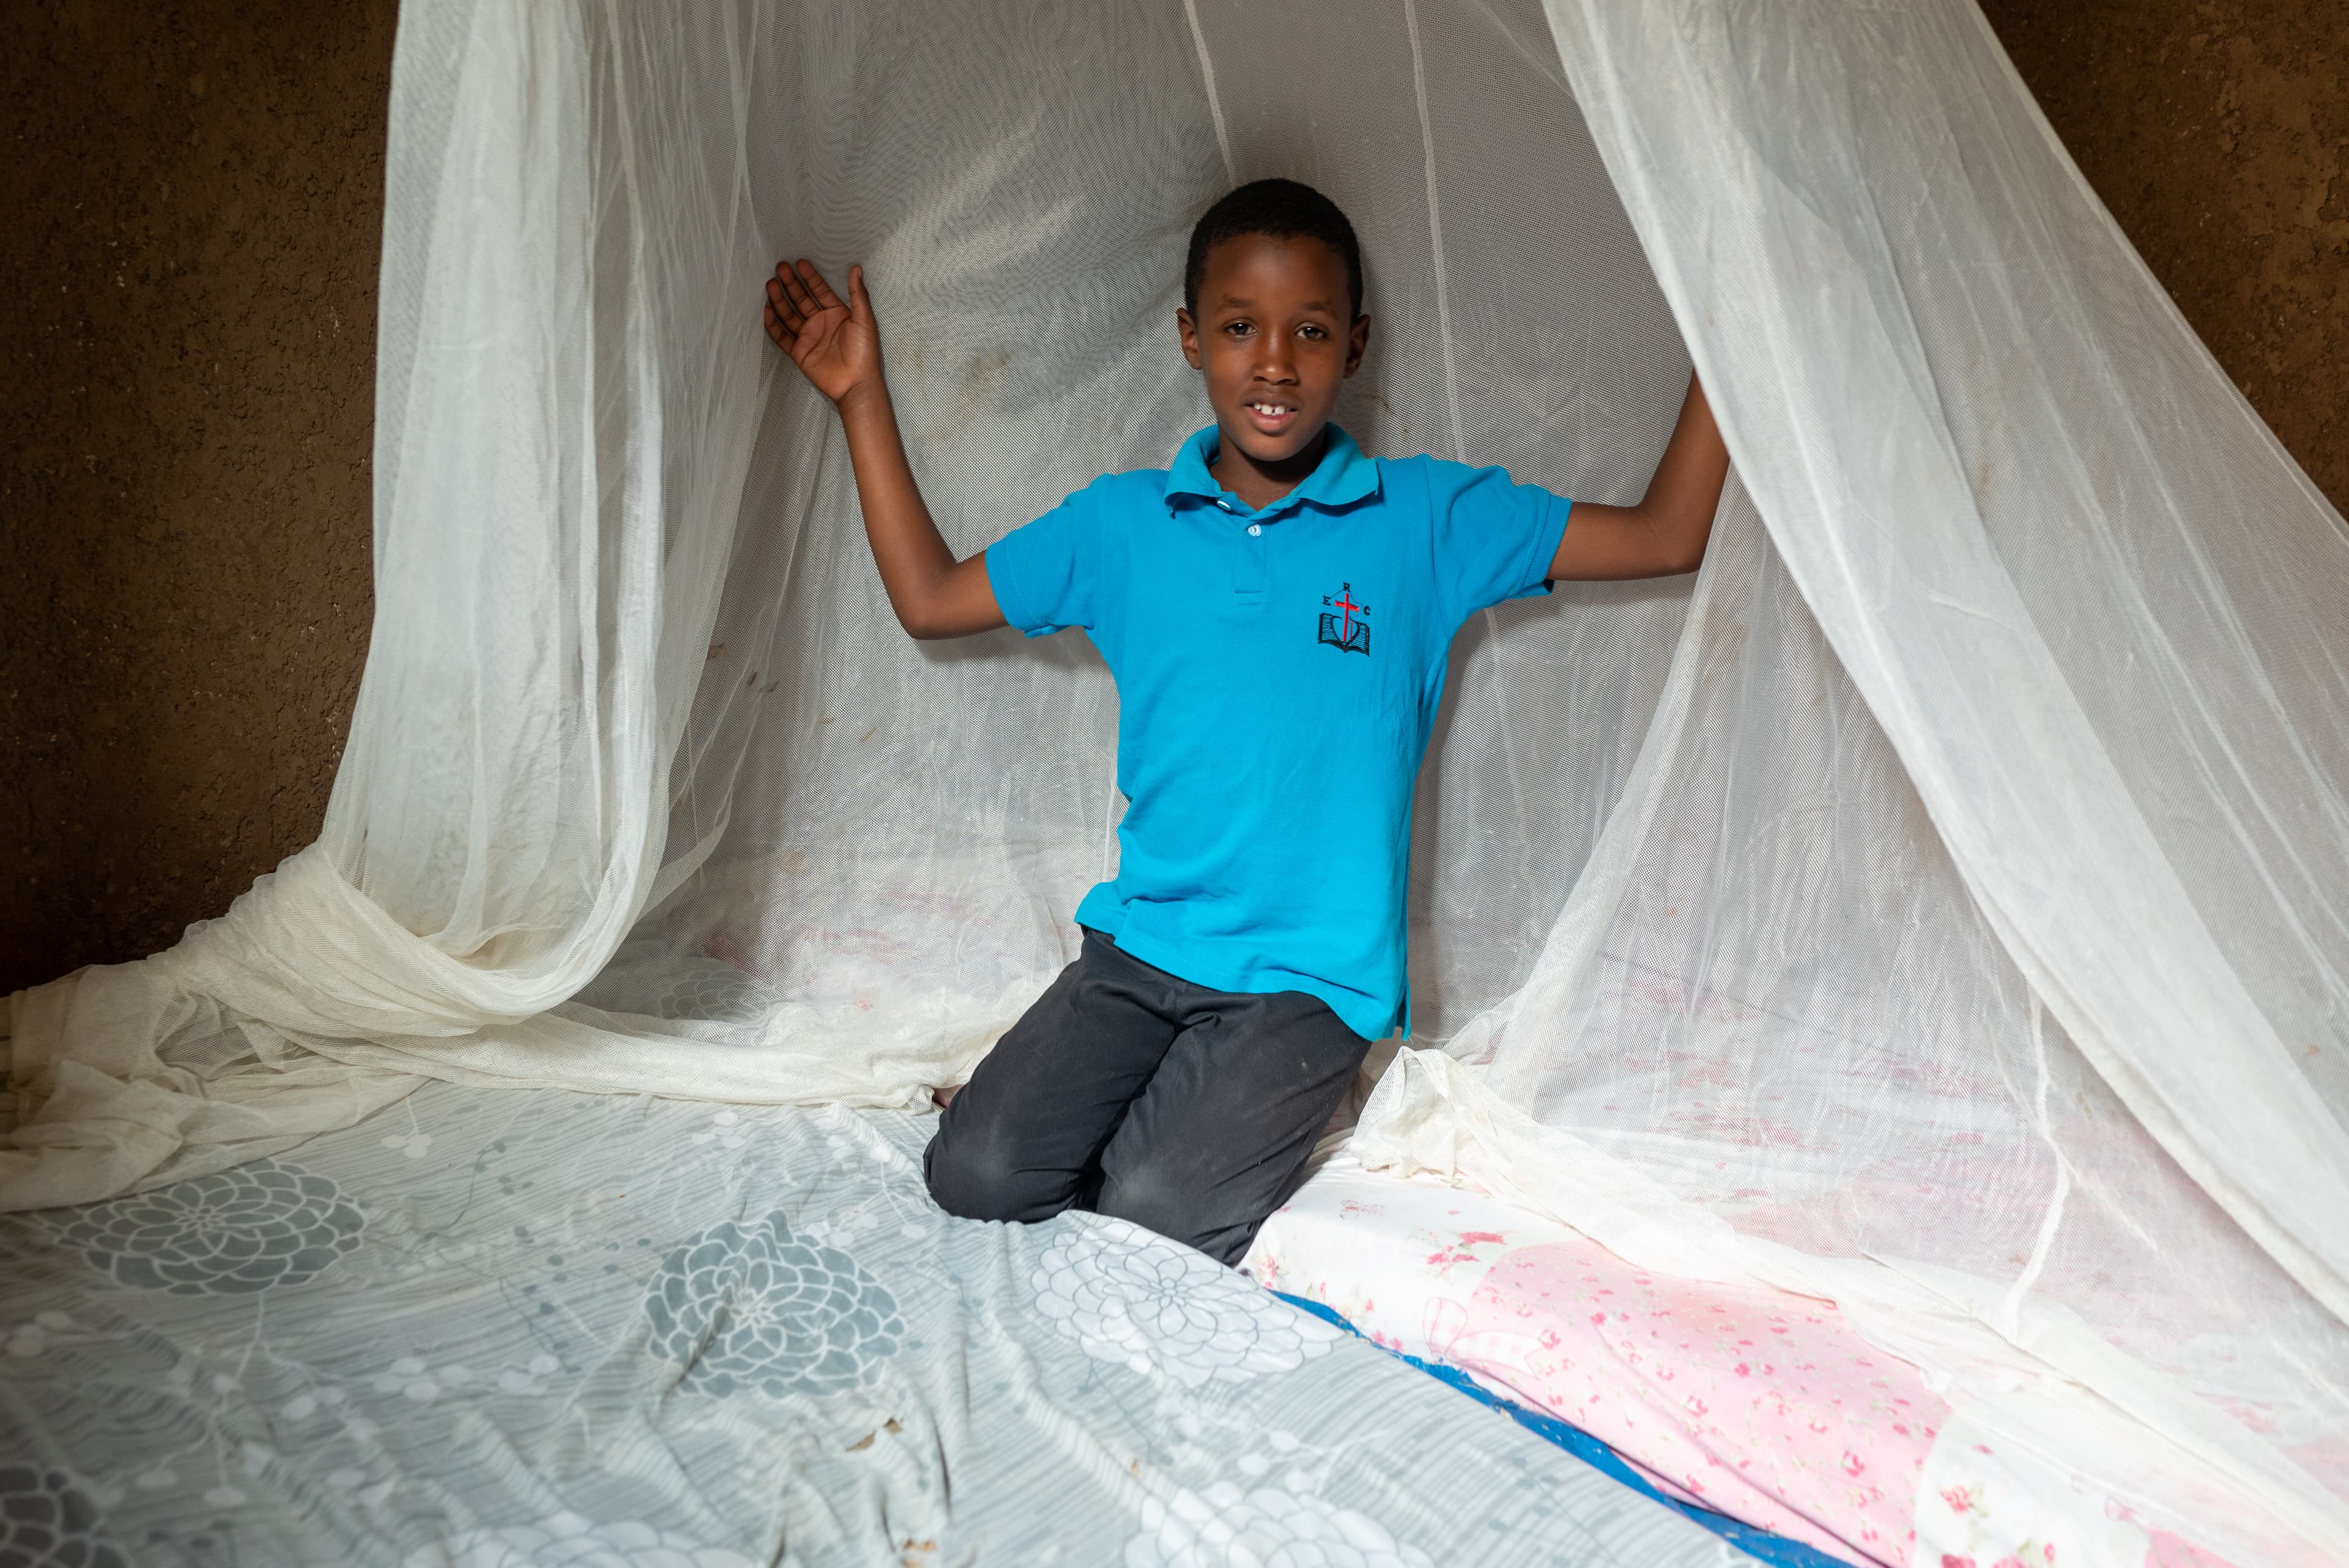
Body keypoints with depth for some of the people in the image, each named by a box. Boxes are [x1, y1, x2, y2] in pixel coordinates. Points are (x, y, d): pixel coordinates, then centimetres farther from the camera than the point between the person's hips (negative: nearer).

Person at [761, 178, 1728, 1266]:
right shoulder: (1121, 524, 5)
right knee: (976, 1175, -11)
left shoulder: (1425, 518, 0)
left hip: (1316, 974, -2)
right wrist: (863, 398, 11)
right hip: (1140, 943, 3)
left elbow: (1666, 537, 3)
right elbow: (929, 597, 14)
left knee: (1156, 1208, -20)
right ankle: (1169, 1098, 14)